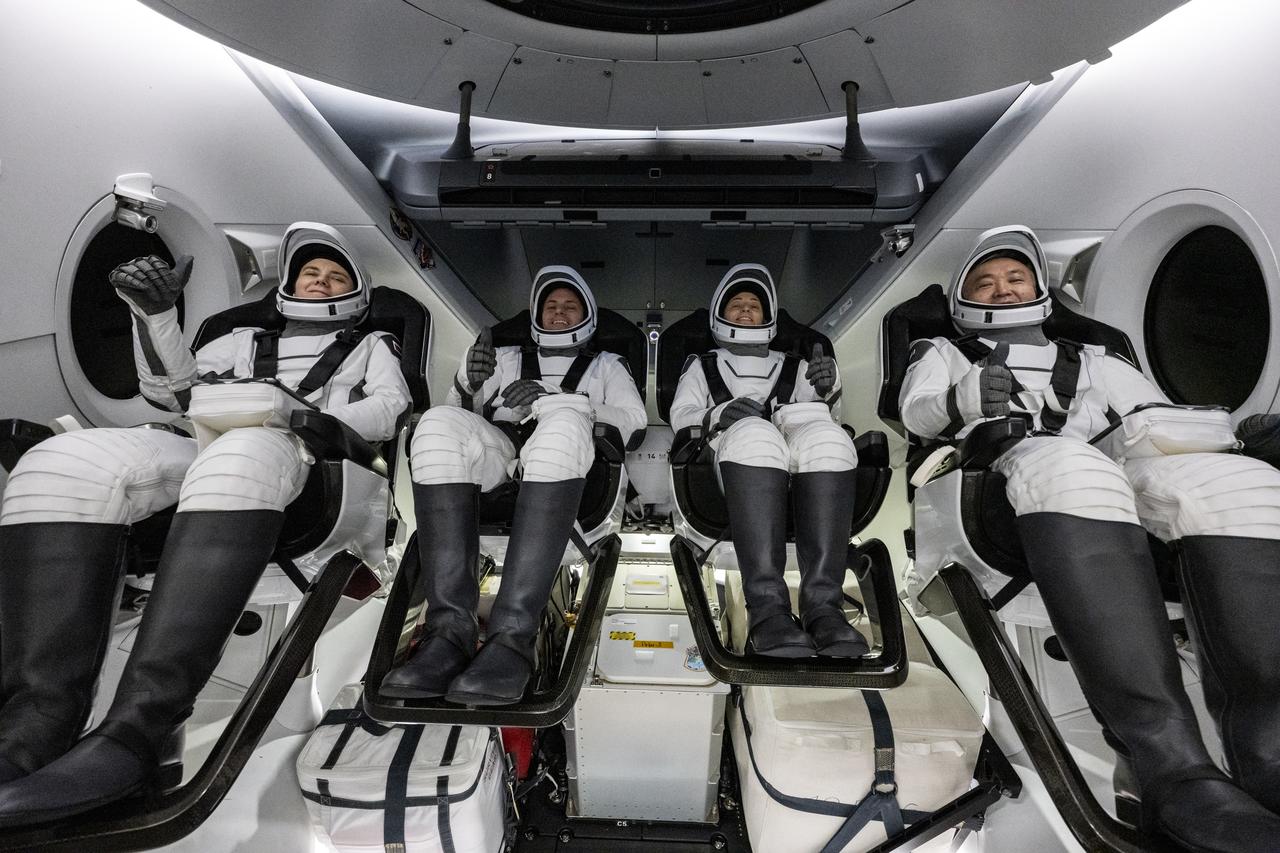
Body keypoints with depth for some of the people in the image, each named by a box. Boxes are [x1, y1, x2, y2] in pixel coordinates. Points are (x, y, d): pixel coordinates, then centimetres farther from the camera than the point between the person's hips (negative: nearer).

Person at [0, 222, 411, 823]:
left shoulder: (371, 346, 29)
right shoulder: (247, 341, 38)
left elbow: (389, 410, 8)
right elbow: (171, 389, 24)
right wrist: (156, 311, 7)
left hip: (316, 464, -4)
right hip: (206, 451, 5)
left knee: (243, 455, -41)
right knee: (64, 459, -25)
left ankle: (135, 727, -48)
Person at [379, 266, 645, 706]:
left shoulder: (606, 365, 31)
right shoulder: (507, 358, 36)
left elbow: (635, 419, 11)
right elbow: (461, 409, 23)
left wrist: (554, 401, -4)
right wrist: (468, 382, -2)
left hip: (567, 470, -2)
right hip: (497, 451, 2)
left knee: (562, 421, -37)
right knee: (439, 422, -30)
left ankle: (512, 636, -45)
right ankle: (451, 629, -37)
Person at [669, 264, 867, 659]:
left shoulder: (794, 367, 35)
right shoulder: (702, 367, 32)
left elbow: (824, 416, 17)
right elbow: (681, 417, 14)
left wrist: (825, 391, -6)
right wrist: (717, 414, -9)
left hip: (803, 470, 2)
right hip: (733, 460, -1)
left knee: (823, 435, -34)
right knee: (753, 432, -38)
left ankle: (822, 604, -42)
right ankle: (768, 607, -45)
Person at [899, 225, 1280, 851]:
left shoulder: (1092, 360, 37)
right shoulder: (945, 353, 29)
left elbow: (1159, 413, 21)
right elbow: (916, 412, 7)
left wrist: (1211, 429, -3)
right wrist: (961, 400, -16)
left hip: (1120, 471, 4)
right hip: (1003, 477, -4)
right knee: (1065, 463, -39)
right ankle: (1173, 766, -46)